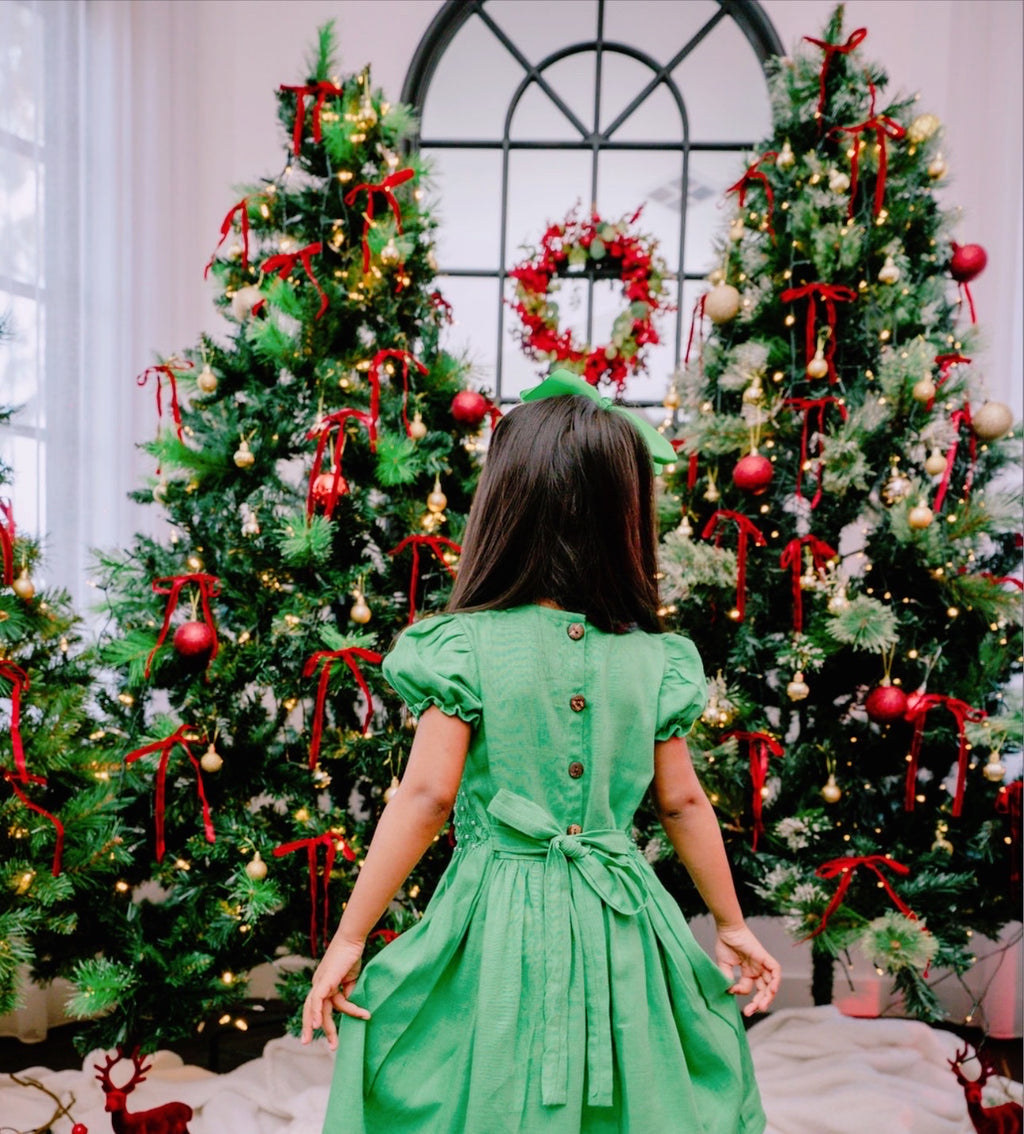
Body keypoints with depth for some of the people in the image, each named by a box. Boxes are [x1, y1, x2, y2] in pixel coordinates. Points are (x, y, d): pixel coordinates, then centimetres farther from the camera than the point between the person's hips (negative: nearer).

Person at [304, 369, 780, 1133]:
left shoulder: (463, 646, -11)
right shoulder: (654, 660, -2)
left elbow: (428, 795, -14)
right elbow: (683, 802, 4)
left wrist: (350, 938, -7)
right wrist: (733, 926, 18)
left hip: (500, 923, -2)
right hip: (619, 926, 3)